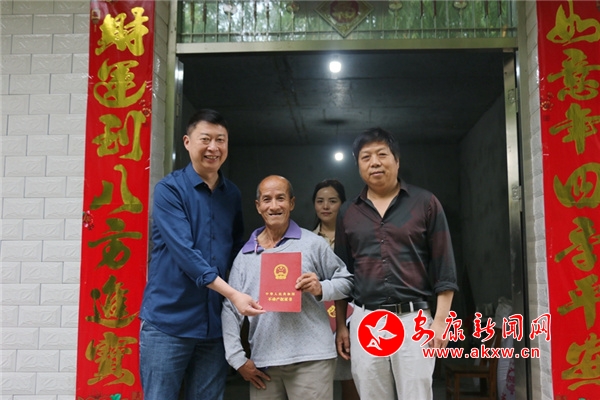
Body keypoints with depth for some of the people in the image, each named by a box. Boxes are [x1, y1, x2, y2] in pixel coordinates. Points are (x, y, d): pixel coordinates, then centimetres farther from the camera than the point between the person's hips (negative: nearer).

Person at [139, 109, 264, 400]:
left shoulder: (233, 195, 9)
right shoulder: (169, 189, -7)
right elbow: (184, 252, -18)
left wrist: (239, 299, 1)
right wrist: (233, 294, -25)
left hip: (215, 323, 5)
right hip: (168, 321, -4)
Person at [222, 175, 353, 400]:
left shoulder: (312, 244, 2)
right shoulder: (245, 255, 11)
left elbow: (345, 280, 7)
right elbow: (230, 308, 10)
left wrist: (321, 289, -13)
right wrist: (237, 358, 4)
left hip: (310, 358, -3)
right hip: (263, 362, 3)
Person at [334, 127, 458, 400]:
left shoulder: (425, 203, 1)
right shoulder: (348, 212, 10)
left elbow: (443, 266, 0)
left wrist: (440, 319, -6)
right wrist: (341, 325, 10)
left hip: (413, 320, -2)